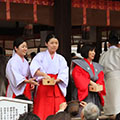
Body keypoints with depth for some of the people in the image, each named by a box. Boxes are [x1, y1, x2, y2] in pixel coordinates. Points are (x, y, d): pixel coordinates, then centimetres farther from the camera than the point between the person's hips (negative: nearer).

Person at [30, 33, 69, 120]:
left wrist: (55, 80, -17)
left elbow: (64, 74, 2)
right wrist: (44, 74, -28)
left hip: (57, 89, 2)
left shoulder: (61, 59, 15)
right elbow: (34, 68, -10)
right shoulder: (40, 56, 8)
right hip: (43, 89, -2)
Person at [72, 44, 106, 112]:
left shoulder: (97, 67, 20)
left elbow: (101, 79, 10)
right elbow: (77, 77, -11)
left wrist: (97, 85, -12)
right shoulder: (79, 64, 4)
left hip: (96, 95, 5)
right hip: (84, 94, -5)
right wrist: (90, 82, -18)